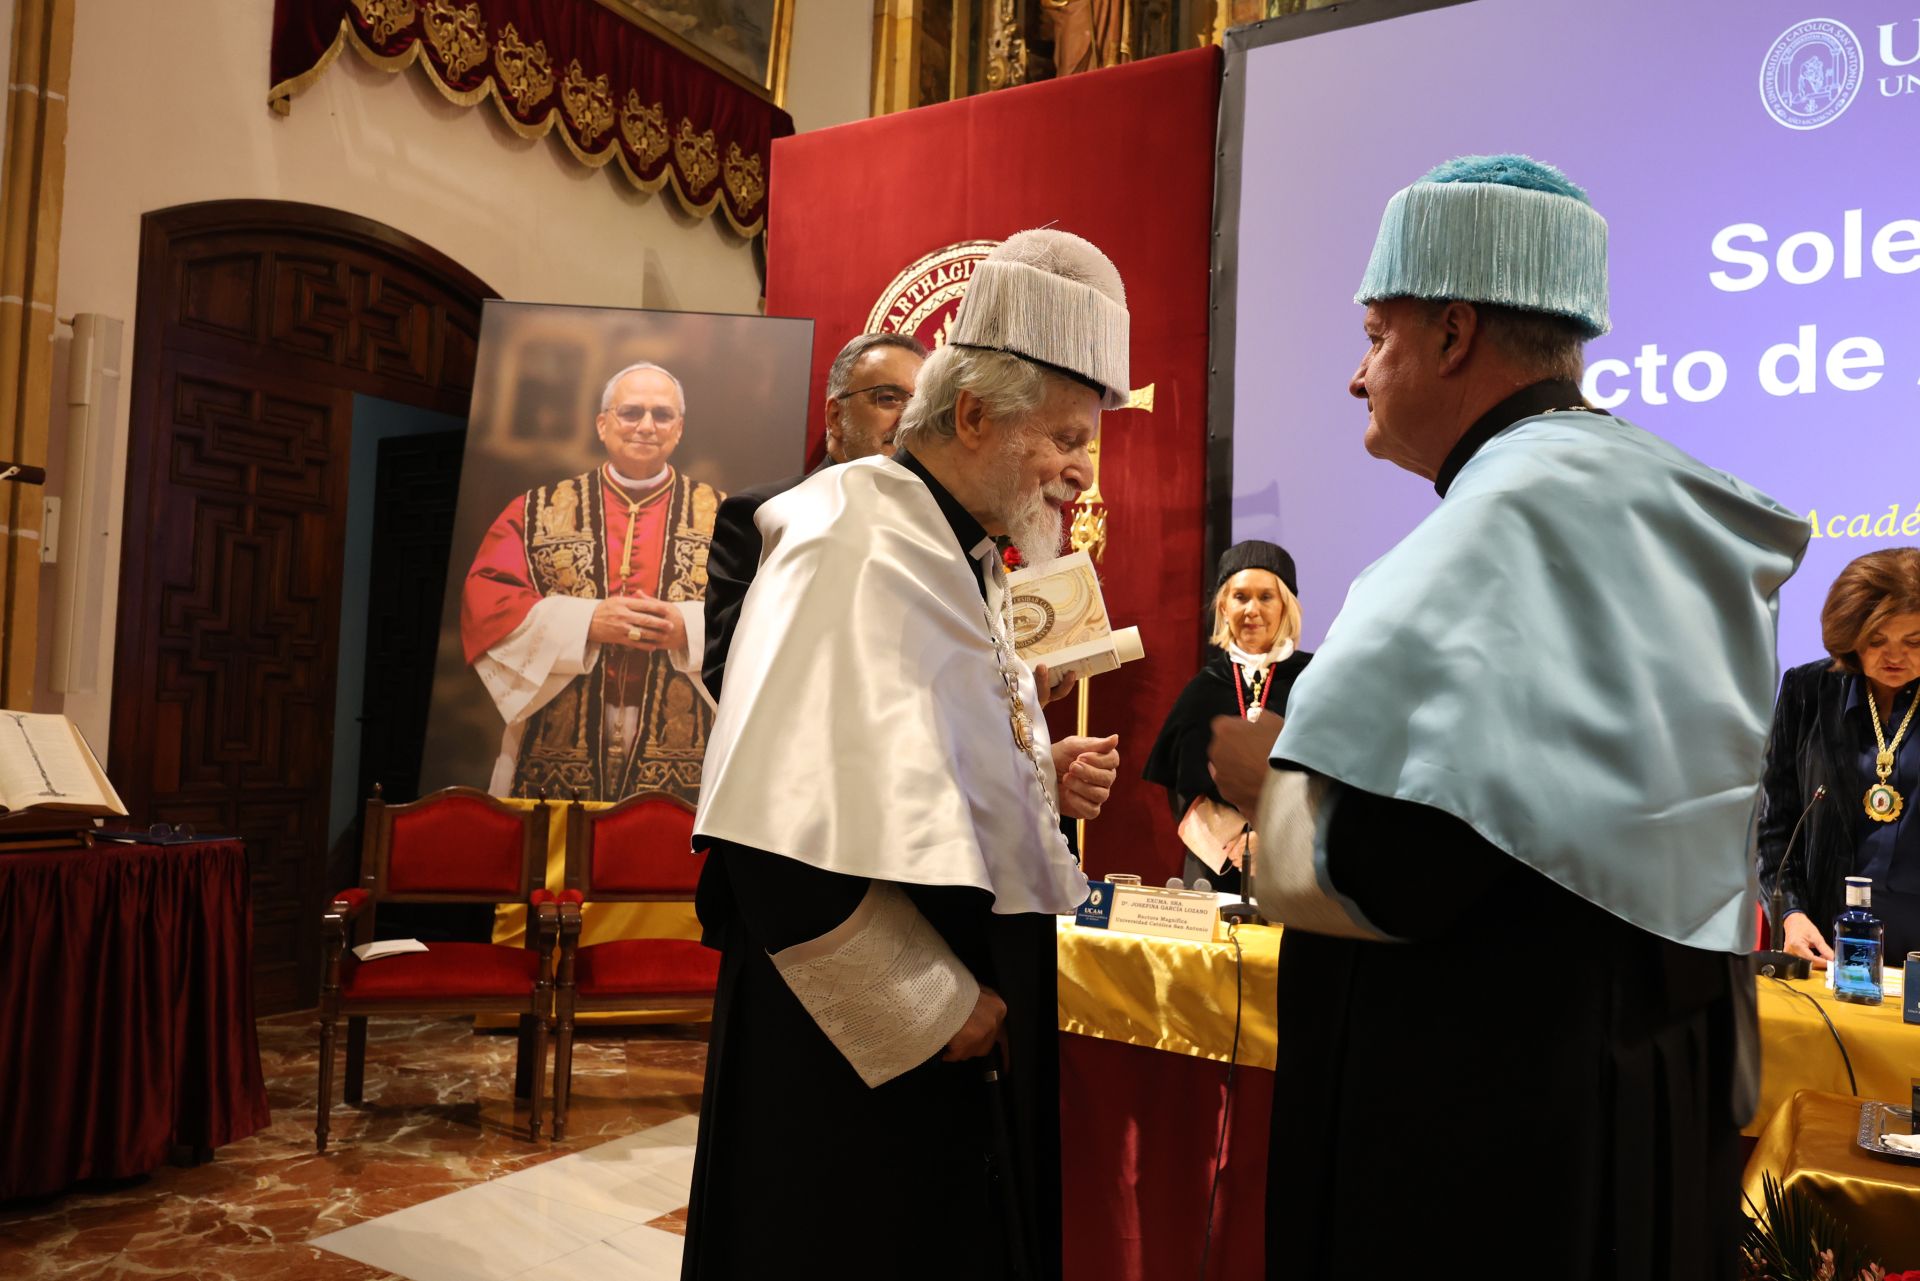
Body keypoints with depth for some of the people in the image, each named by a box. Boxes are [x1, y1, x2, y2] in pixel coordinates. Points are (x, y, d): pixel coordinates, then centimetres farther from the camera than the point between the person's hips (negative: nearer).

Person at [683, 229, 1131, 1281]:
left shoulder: (961, 560, 12)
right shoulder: (853, 552, -19)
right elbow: (795, 827, -26)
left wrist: (1041, 775, 4)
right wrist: (932, 1008, -19)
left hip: (968, 1016, 9)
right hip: (866, 1039, -9)